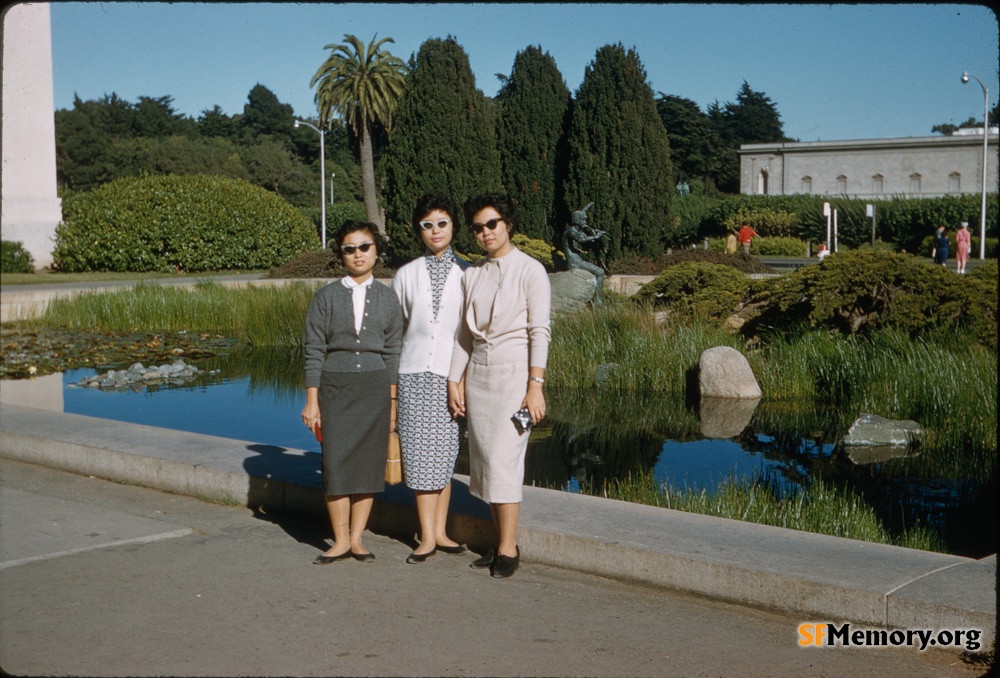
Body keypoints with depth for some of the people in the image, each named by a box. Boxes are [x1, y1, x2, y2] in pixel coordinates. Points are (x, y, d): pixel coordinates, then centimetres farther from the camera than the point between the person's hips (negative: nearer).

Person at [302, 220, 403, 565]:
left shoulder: (387, 298, 6)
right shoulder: (326, 297, 2)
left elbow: (392, 351, 8)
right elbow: (314, 350, 1)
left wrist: (392, 401, 6)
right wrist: (312, 400, -3)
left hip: (375, 386, 1)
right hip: (335, 385, -1)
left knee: (369, 464, 2)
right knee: (336, 463, -3)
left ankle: (356, 537, 14)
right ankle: (341, 540, 8)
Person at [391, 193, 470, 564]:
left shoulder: (466, 274, 4)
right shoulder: (406, 274, 8)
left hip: (452, 373, -1)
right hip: (415, 371, 1)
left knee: (445, 453, 2)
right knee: (421, 453, -3)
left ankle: (439, 530, 12)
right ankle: (428, 536, 2)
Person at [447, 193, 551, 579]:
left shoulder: (530, 270, -5)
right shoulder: (472, 275, 11)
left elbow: (540, 331, -10)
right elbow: (464, 333, 15)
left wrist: (535, 386, -16)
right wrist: (455, 380, 9)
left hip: (514, 372, -6)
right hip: (478, 373, 6)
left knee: (504, 460, -10)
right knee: (484, 460, 5)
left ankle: (508, 549, -2)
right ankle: (502, 542, 14)